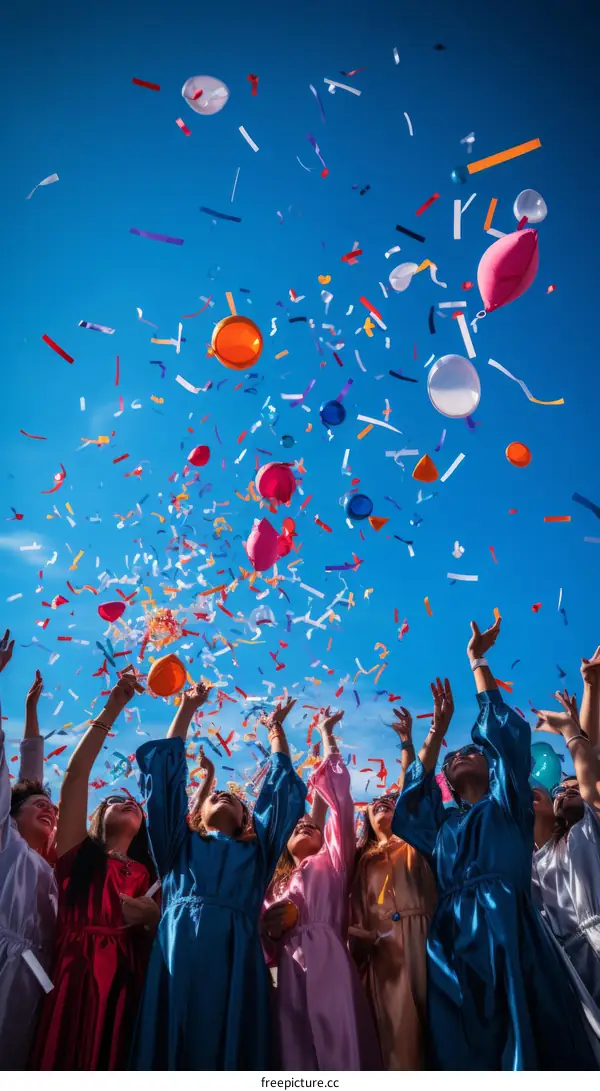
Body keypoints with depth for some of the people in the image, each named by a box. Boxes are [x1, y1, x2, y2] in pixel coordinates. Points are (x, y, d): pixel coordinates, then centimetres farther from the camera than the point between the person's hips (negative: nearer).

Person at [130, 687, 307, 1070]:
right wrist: (188, 709, 27)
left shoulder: (256, 848, 28)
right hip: (178, 949, -1)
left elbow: (281, 787, 28)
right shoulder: (181, 842, 25)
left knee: (230, 1049, -4)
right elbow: (166, 771, 23)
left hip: (235, 955, 1)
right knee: (172, 1046, -8)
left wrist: (276, 729, 34)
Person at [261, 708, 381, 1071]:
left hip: (328, 966, -4)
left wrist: (327, 735, 9)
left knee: (341, 1054, -15)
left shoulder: (332, 862, 17)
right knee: (296, 1060, -3)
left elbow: (339, 798, 9)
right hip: (290, 976, 4)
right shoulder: (278, 884, 28)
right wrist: (269, 929, 1)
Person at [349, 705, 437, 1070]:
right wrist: (358, 934, -4)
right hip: (381, 948, 3)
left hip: (420, 937, -2)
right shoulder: (364, 859, 23)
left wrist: (407, 742, -5)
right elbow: (356, 910, 18)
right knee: (397, 1032, -3)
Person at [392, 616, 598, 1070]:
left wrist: (477, 660, 12)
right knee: (464, 1046, -2)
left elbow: (501, 731, 11)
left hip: (506, 926, -3)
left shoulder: (508, 805, 16)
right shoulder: (445, 822, 25)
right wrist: (437, 729, 18)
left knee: (526, 1031, -10)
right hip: (453, 935, 4)